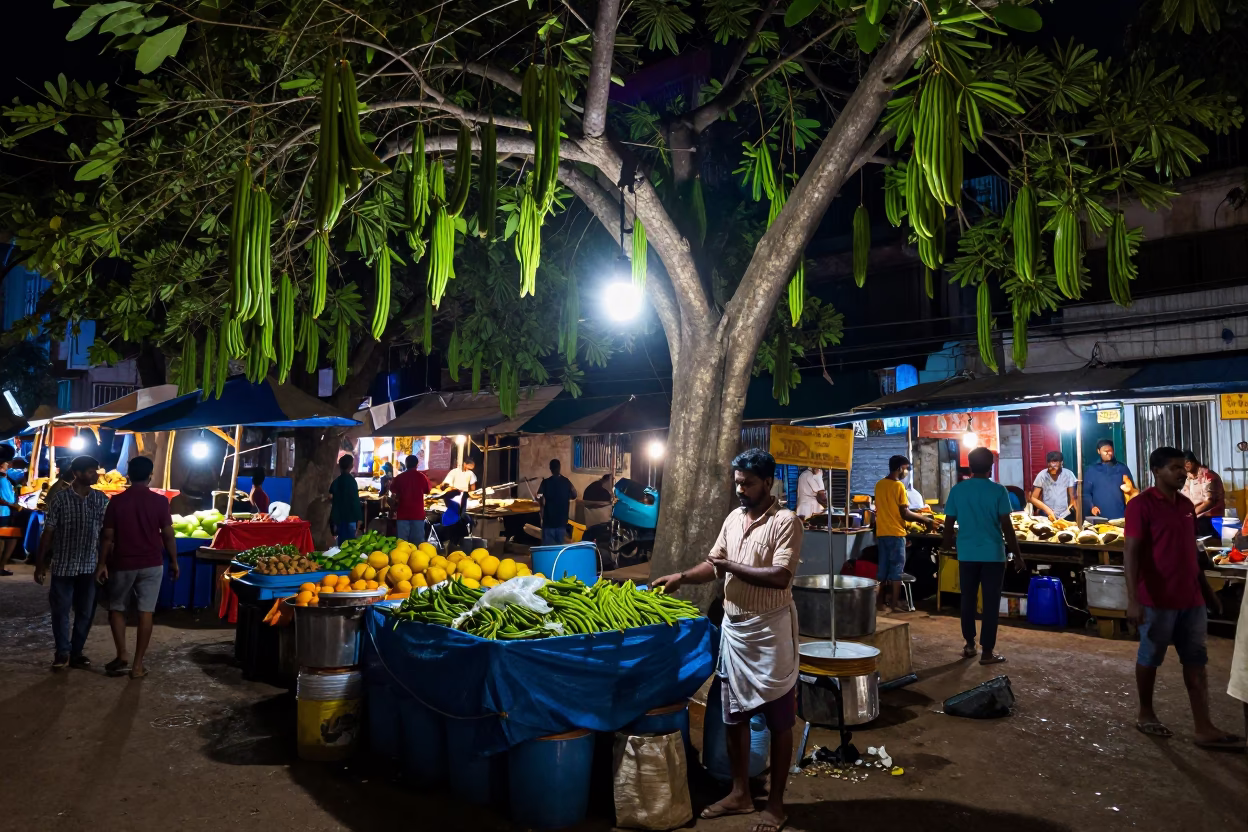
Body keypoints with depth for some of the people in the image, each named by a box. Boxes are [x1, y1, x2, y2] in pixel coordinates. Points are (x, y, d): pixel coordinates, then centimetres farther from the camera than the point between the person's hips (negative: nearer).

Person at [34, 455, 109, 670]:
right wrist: (40, 563, -4)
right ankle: (62, 651, 21)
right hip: (63, 565, -2)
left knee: (85, 612, 7)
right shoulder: (60, 498, -6)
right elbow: (48, 533, -4)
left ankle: (76, 652, 21)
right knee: (60, 610, 6)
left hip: (89, 566, 2)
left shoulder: (101, 499, 2)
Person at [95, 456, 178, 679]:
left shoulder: (116, 501, -5)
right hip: (151, 564, 0)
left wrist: (102, 563, 8)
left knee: (116, 608, 18)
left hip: (123, 564, 0)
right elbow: (168, 535, -4)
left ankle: (121, 656, 9)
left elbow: (108, 537, -2)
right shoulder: (160, 501, -6)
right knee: (145, 612, 4)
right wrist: (174, 561, 7)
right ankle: (138, 664, 7)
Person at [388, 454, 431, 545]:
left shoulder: (399, 477, -3)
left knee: (402, 542, 4)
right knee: (418, 542, 4)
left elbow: (393, 493, 5)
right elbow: (427, 491, 13)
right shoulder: (422, 477, -3)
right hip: (418, 513, 0)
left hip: (403, 513, 0)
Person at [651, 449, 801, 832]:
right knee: (734, 715, 15)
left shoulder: (786, 521, -14)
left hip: (770, 630, -7)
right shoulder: (734, 518, 8)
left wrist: (732, 566, -18)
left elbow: (780, 577, -23)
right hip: (734, 627, 7)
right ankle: (740, 793, 30)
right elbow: (714, 564, 14)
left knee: (778, 721, 7)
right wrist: (682, 577, -1)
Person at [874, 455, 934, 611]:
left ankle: (880, 602, 10)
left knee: (882, 567, 10)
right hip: (895, 533, -6)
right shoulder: (899, 486, -12)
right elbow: (904, 513, -13)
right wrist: (924, 519, -1)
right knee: (897, 568, 1)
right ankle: (895, 603, 2)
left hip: (881, 533, 7)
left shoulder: (879, 485, 10)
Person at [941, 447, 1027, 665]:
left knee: (968, 599, 14)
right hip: (993, 554, -2)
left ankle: (969, 645, 22)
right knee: (990, 602, 4)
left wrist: (948, 544, 20)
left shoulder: (957, 490, 0)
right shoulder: (998, 490, -8)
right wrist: (1017, 555, 0)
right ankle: (987, 651, 7)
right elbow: (1006, 526, -9)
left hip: (967, 554, 3)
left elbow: (949, 523, 3)